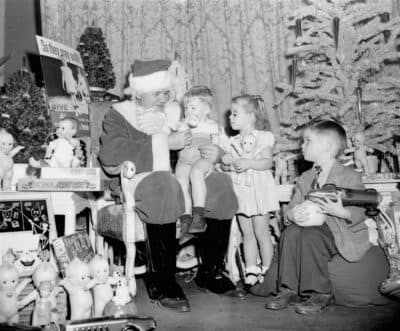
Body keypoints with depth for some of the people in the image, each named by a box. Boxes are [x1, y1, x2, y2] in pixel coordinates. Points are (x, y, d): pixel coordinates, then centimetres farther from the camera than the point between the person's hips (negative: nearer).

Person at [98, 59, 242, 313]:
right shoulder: (119, 115, 5)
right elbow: (110, 156, -15)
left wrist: (215, 154, -3)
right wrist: (166, 143, -15)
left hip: (177, 181, 5)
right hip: (133, 183, -4)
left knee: (220, 184, -20)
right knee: (164, 184, -37)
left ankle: (211, 272, -8)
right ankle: (161, 283, -25)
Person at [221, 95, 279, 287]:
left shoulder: (262, 137, -4)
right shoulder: (233, 141, 13)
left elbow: (267, 162, -15)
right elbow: (228, 165, 12)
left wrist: (248, 163, -28)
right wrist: (226, 160, -10)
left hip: (257, 189, -5)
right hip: (239, 189, 5)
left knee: (261, 233, 1)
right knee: (247, 234, 9)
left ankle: (266, 271, 14)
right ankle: (251, 271, 17)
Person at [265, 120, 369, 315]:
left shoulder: (349, 176, -4)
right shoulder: (305, 178, 14)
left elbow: (359, 211, -9)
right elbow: (292, 206, 8)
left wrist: (341, 212, -31)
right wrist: (293, 215, -17)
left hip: (342, 233, -5)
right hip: (312, 225, 6)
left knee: (310, 236, -32)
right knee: (290, 232, -23)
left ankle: (321, 294, -17)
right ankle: (288, 290, -15)